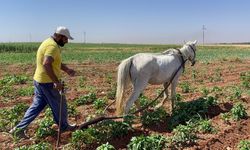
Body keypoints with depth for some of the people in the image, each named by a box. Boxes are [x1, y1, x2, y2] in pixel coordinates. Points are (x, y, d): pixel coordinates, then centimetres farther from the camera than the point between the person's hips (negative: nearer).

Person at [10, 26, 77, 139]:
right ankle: (64, 126, 29)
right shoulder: (52, 46, -20)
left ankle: (19, 128, 18)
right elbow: (46, 64, -35)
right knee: (59, 105, 9)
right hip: (47, 82, -10)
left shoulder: (49, 43, 14)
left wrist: (67, 70, 14)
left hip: (39, 80, 10)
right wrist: (56, 81, -34)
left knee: (37, 105, 17)